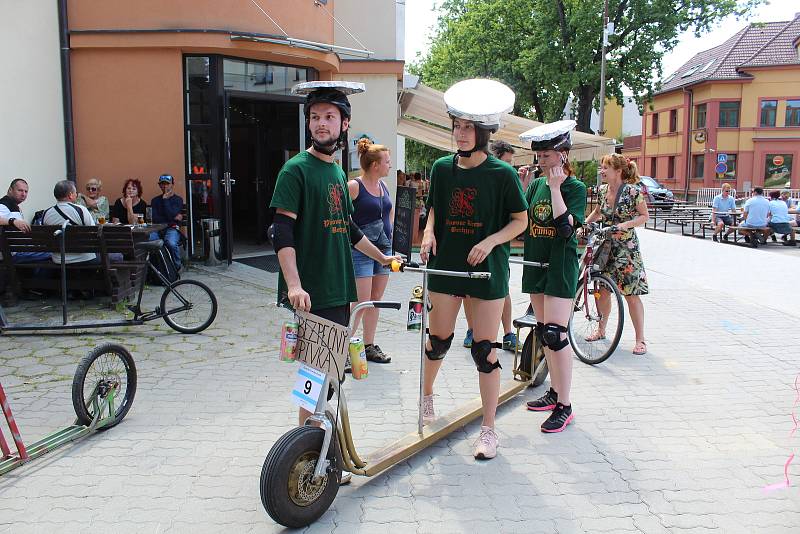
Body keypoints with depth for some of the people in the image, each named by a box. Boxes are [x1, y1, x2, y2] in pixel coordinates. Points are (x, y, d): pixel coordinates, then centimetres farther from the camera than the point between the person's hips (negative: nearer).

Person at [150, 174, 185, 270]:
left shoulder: (178, 200, 11)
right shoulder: (155, 200, 21)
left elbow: (170, 215, -6)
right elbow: (153, 218, 5)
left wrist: (165, 199, -1)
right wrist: (173, 218, -1)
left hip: (172, 229, -2)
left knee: (171, 243, -37)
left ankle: (176, 267, -12)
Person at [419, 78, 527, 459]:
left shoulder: (502, 174, -8)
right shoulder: (442, 168, 3)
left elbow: (520, 220, -1)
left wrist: (490, 241, -17)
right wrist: (429, 233, -4)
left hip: (486, 270, -3)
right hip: (445, 266, 3)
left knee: (485, 350, 1)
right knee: (438, 340, 13)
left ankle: (489, 430, 14)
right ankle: (427, 393, 43)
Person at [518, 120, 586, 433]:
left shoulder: (576, 188, -7)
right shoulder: (536, 185, 11)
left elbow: (566, 226, -20)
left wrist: (556, 188, -19)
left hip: (560, 266, -7)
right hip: (536, 264, 7)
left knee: (555, 334, -11)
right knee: (542, 332, 12)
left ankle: (564, 406, -2)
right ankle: (555, 391, 26)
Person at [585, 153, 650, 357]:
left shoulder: (632, 191, -13)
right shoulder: (602, 190, 4)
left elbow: (645, 216, -6)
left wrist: (625, 224, -20)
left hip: (626, 248, -5)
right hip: (604, 246, 5)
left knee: (631, 294, -2)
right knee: (602, 290, 10)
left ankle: (640, 339, 7)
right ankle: (601, 330, 29)